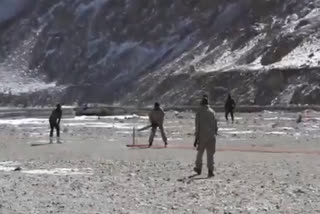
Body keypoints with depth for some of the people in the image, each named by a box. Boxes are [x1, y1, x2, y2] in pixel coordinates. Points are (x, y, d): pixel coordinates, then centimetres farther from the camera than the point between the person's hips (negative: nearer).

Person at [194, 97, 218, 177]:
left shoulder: (199, 113, -5)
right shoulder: (212, 112, 2)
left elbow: (197, 126, -7)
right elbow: (215, 125, 6)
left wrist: (196, 138, -3)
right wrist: (215, 133, 19)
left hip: (202, 136, -1)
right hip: (211, 136, 1)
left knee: (200, 153, 16)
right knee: (210, 154, 2)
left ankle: (198, 168, 29)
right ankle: (210, 171, -7)